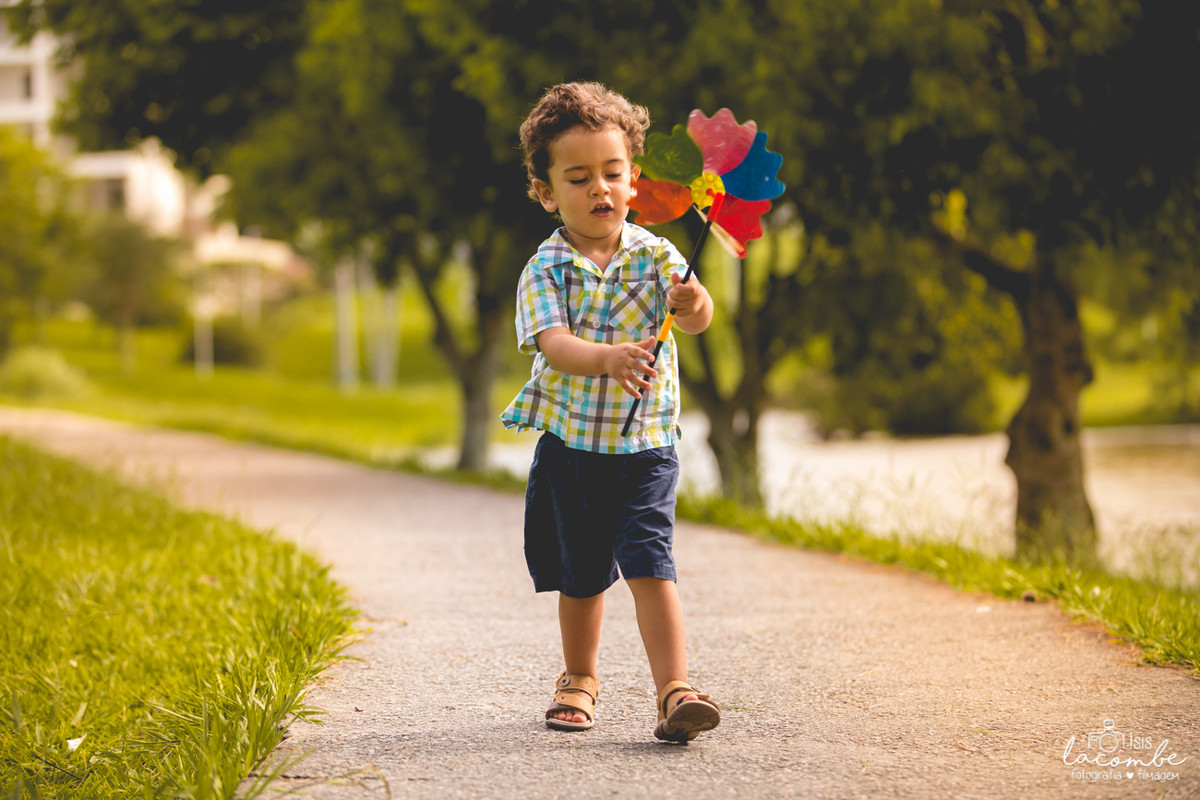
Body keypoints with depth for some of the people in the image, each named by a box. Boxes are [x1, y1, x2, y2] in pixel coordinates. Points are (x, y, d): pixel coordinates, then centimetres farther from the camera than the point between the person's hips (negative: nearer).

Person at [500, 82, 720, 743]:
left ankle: (674, 690, -15)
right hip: (570, 443, 1)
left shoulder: (654, 255, -4)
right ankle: (579, 679, 35)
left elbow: (695, 315, -21)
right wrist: (607, 357, -43)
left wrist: (693, 304, -46)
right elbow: (552, 343, -23)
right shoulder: (545, 269, -6)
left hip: (645, 444, -1)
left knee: (649, 562, -14)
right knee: (580, 573, 13)